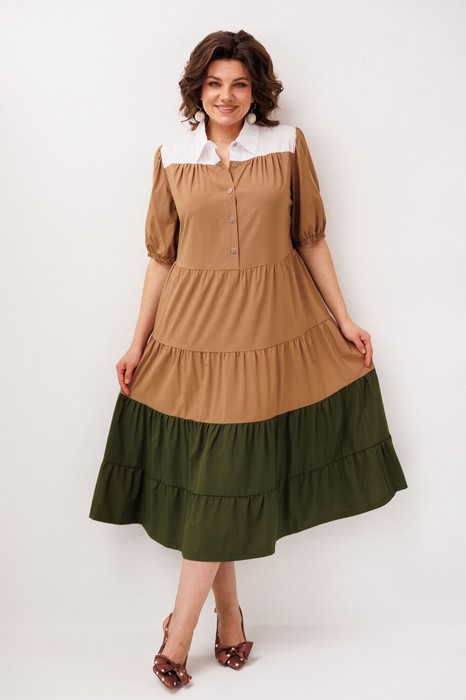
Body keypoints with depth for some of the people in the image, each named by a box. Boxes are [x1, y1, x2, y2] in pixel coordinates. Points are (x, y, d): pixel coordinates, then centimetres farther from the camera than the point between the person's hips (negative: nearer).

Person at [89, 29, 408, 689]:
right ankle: (229, 614, 22)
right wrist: (139, 342, 7)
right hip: (193, 327, 1)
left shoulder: (288, 144, 4)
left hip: (271, 327, -1)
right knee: (209, 473, 4)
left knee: (225, 474, 0)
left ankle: (179, 634, 10)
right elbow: (162, 257, 8)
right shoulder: (171, 158, 6)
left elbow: (312, 240, 7)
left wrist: (344, 319, 5)